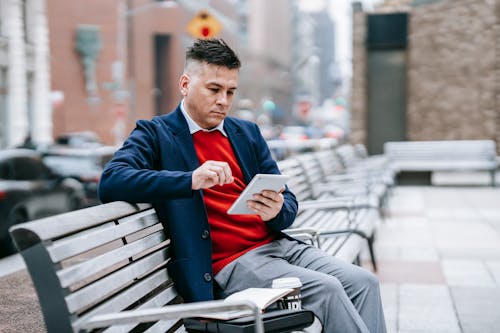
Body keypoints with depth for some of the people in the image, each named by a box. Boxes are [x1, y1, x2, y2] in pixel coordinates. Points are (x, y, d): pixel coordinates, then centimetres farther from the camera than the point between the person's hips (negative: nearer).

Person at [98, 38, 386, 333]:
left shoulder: (248, 132, 16)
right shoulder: (156, 133, 0)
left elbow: (288, 202, 14)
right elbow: (111, 182, -18)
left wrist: (277, 211, -13)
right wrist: (192, 180, -30)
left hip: (277, 244, 6)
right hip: (229, 263, -6)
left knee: (364, 282, -11)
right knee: (327, 288, -23)